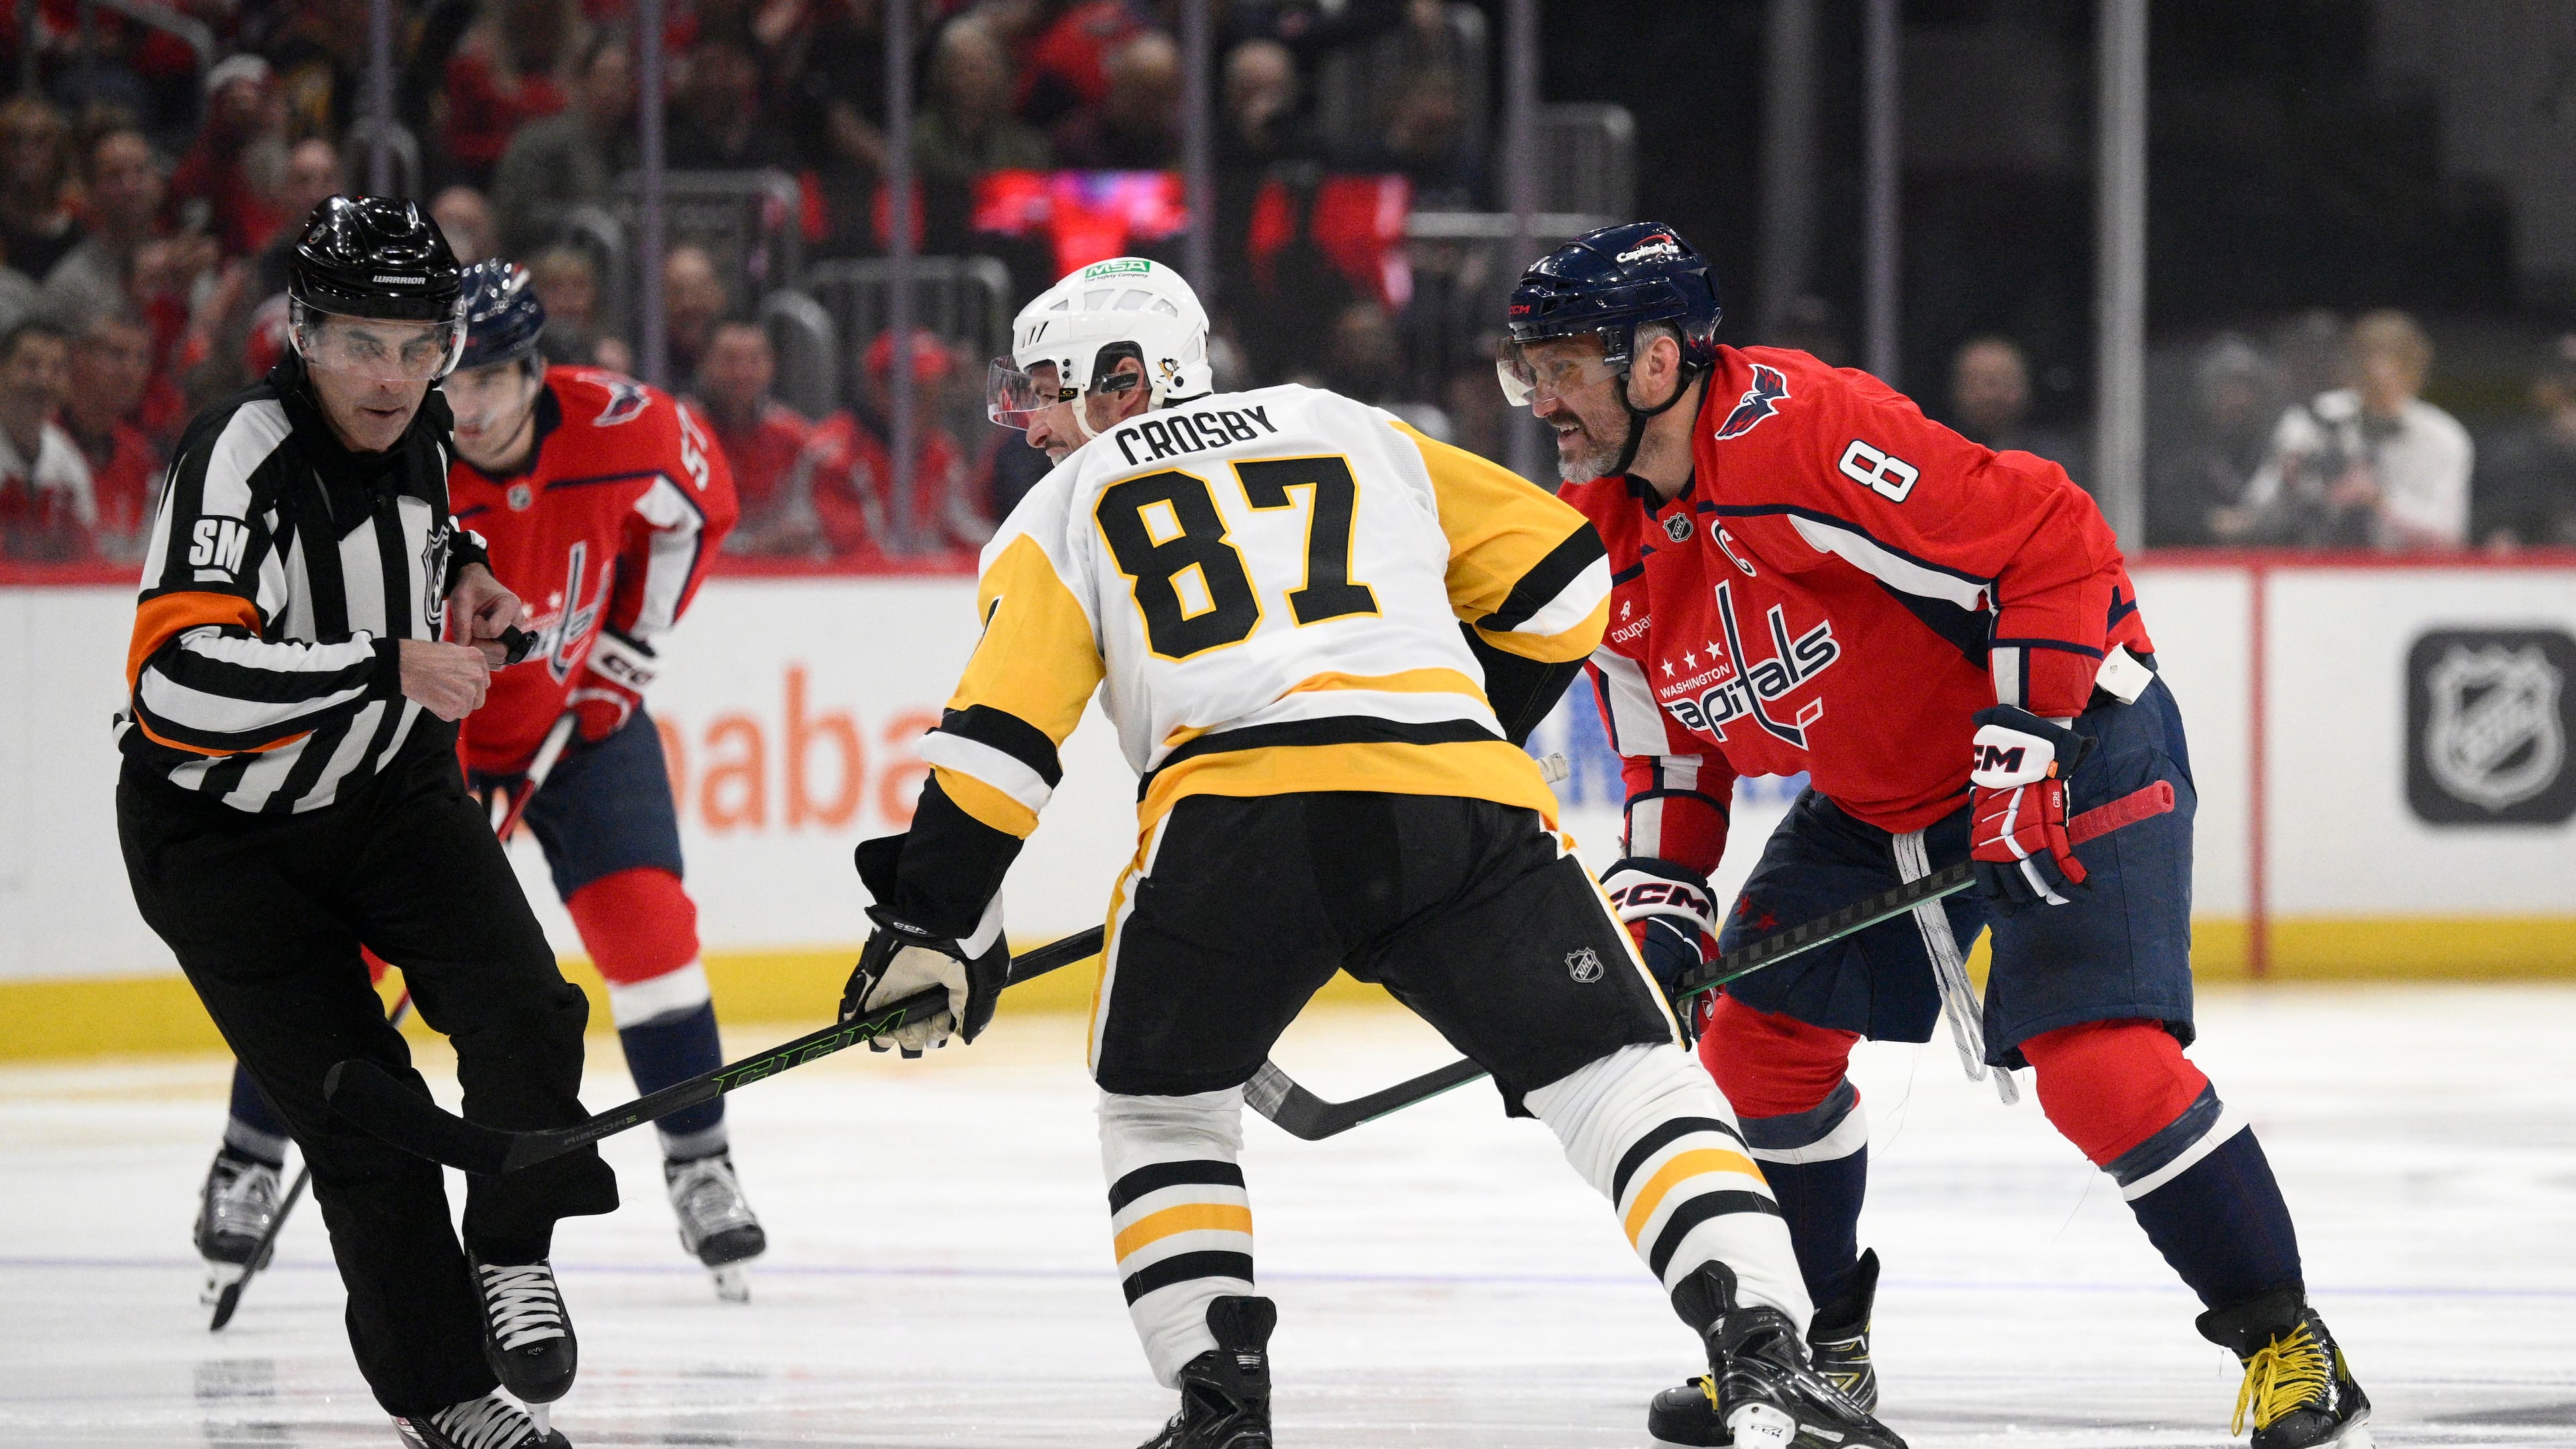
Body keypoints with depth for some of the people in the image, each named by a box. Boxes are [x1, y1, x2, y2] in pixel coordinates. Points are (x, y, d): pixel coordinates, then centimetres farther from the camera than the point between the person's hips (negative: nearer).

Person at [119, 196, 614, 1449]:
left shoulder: (411, 425, -4)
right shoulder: (245, 455, -28)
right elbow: (182, 681, -40)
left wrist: (459, 569, 6)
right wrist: (392, 667, -39)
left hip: (386, 792, 6)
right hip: (220, 834, -6)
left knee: (520, 1012, -16)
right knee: (358, 1114, -8)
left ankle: (508, 1253, 8)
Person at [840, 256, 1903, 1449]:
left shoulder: (1061, 515, 22)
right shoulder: (1354, 433, 30)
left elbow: (998, 736, 11)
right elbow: (1557, 575, 27)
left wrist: (932, 926, 17)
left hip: (1228, 806, -1)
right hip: (1459, 802, 1)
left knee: (1162, 1107, 23)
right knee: (1623, 1076, 5)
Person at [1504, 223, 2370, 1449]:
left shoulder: (1808, 434, -29)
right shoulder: (1606, 536, 0)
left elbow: (2053, 541, -30)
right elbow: (1673, 750, 13)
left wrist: (2021, 744, -30)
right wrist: (1657, 898, 0)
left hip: (2067, 748, -9)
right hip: (1869, 792, 9)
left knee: (2098, 1060, -22)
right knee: (1757, 1042, 5)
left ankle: (2286, 1344, -9)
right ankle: (1819, 1350, 23)